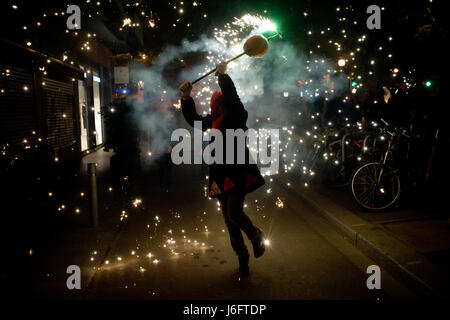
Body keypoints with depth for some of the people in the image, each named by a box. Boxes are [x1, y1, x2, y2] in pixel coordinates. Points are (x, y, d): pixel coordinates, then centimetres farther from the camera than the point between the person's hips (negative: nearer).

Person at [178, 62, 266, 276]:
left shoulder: (237, 118, -3)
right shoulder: (211, 121, 14)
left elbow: (233, 99, -19)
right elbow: (192, 119, 18)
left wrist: (223, 76, -19)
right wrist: (186, 98, 5)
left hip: (238, 172, -7)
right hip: (221, 175, 7)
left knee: (234, 213, -19)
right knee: (229, 220, 10)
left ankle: (256, 236, 13)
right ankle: (242, 258, 25)